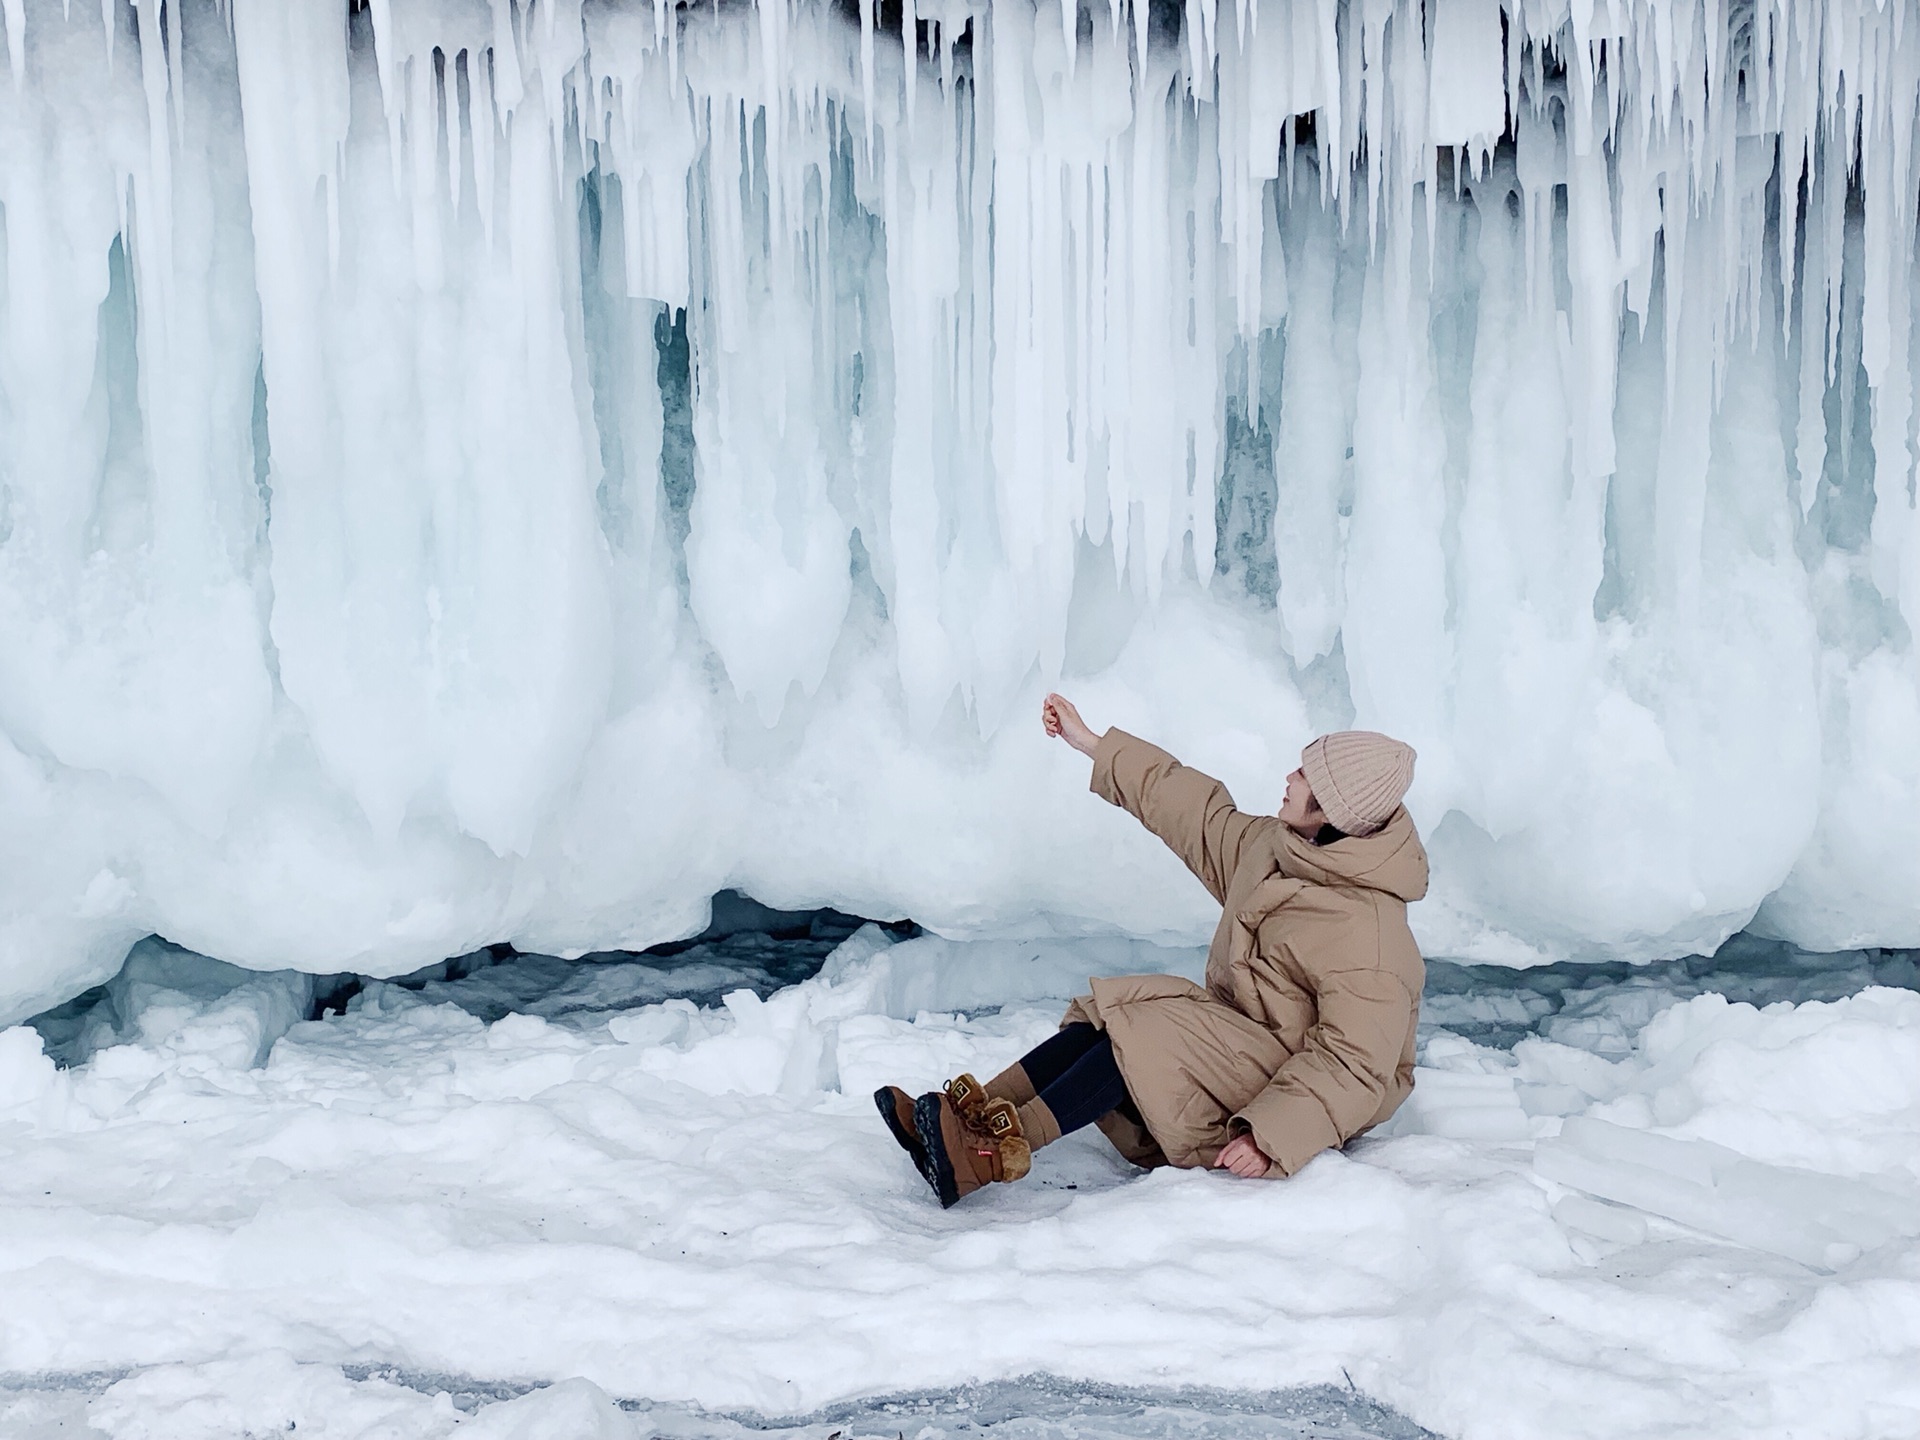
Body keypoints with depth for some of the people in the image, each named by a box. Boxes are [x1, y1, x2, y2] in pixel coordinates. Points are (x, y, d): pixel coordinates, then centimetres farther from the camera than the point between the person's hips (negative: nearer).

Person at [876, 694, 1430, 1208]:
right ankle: (973, 1119, -19)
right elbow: (1199, 817, 13)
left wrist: (1270, 1137, -36)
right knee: (1104, 1020, -8)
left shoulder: (1366, 936, -25)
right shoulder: (1275, 846, 2)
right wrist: (1091, 745, 16)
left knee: (1141, 1033, -25)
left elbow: (1351, 1065, -28)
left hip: (1297, 1089, -9)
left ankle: (1004, 1149, -27)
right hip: (1239, 1035, 9)